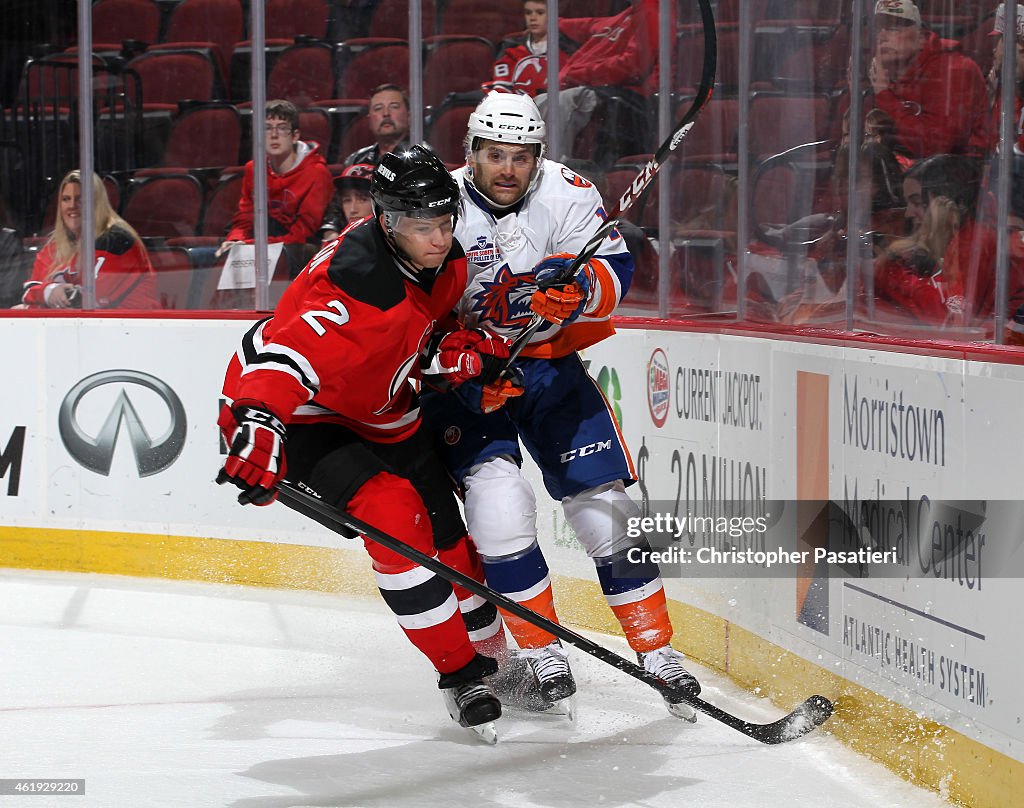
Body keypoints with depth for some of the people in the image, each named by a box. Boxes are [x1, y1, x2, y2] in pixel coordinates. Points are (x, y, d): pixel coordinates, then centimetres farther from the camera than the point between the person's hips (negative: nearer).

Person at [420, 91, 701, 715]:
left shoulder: (567, 194, -10)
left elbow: (614, 271, -15)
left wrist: (576, 285, -36)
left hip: (550, 365, 2)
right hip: (464, 376, -2)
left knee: (604, 497, -5)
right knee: (497, 498, -20)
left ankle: (656, 646, 7)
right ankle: (541, 652, -6)